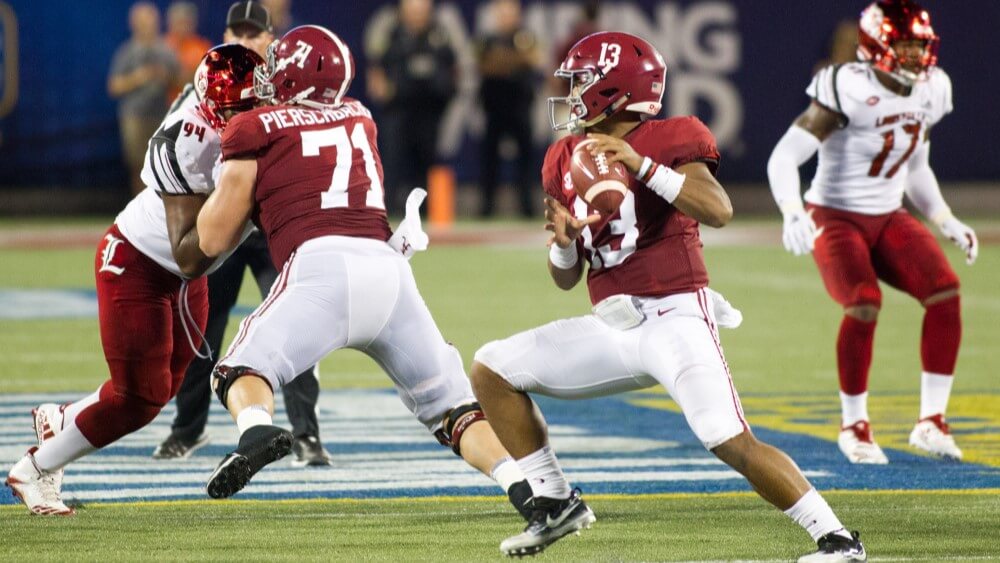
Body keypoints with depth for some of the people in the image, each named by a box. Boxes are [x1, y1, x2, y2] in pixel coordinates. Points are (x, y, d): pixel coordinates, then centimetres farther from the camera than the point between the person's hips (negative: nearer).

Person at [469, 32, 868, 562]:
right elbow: (566, 278, 15)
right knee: (491, 370, 5)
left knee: (733, 443, -21)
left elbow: (718, 210, -25)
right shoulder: (565, 161, 12)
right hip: (612, 329, 7)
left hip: (674, 317, -7)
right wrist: (563, 239, -7)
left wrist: (642, 165, -29)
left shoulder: (670, 140, -6)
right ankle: (556, 503, 12)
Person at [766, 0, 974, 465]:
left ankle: (931, 422, -6)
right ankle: (853, 426, -8)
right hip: (835, 218, -6)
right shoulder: (850, 89, -19)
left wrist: (947, 223, 11)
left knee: (945, 292, -15)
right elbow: (784, 158, -20)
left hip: (888, 218, 6)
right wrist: (793, 216, -34)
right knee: (864, 306, -28)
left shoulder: (929, 92, 3)